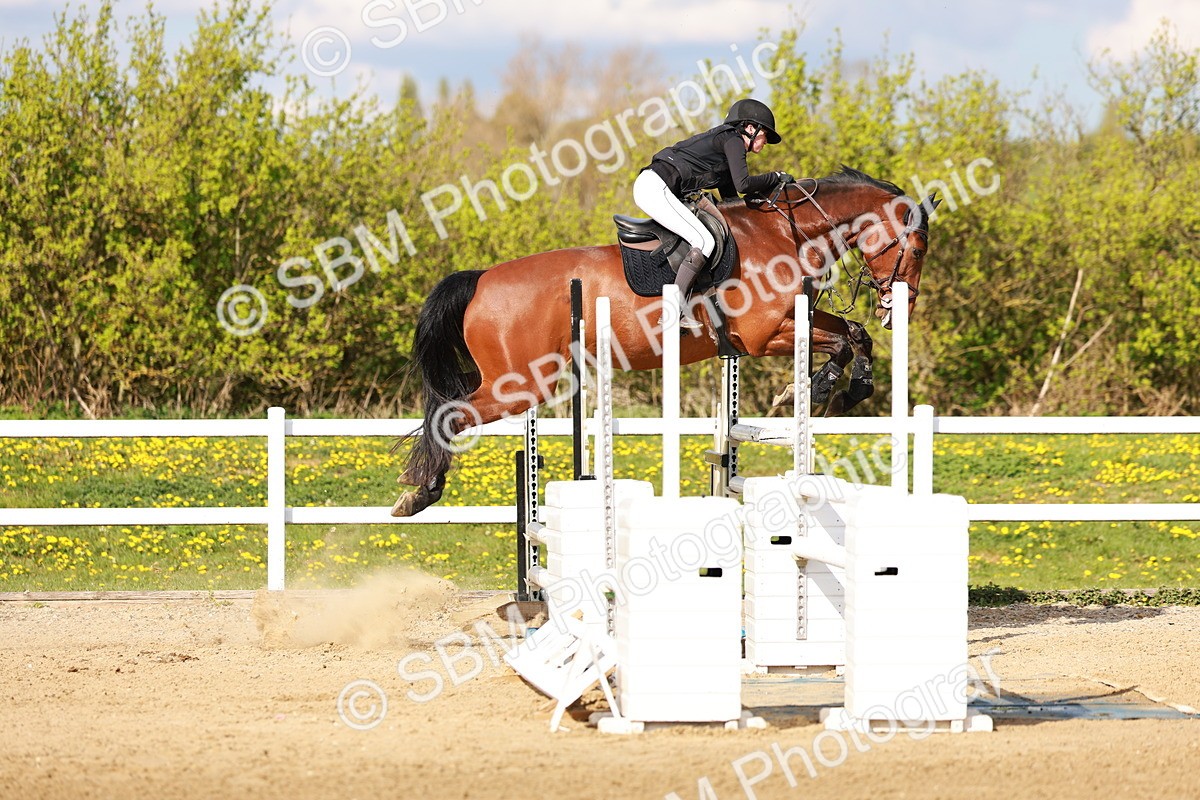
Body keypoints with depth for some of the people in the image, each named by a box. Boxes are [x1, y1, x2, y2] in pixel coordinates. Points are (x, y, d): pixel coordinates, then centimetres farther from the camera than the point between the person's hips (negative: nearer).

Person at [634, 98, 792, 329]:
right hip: (655, 188, -11)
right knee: (704, 241, -16)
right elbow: (743, 184, -16)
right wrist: (776, 177, -3)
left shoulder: (728, 142, 24)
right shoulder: (733, 140, -5)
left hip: (649, 186, 11)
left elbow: (731, 200, 28)